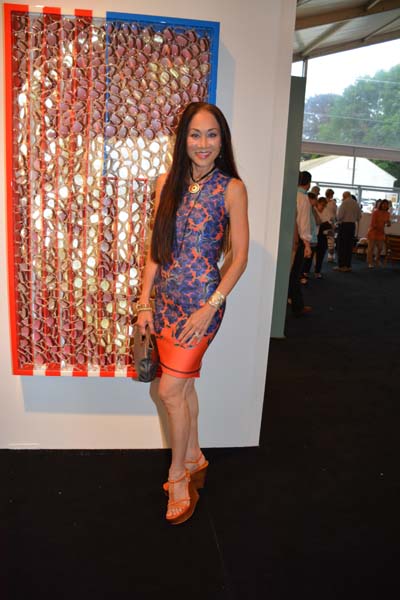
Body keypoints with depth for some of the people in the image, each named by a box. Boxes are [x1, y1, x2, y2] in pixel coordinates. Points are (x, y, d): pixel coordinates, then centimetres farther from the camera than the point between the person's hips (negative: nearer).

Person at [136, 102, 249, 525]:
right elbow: (156, 247, 7)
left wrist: (210, 307, -14)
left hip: (202, 303, -5)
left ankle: (178, 474, 21)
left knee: (171, 390, -3)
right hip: (166, 300, 5)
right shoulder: (167, 182, 6)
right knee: (183, 385, 15)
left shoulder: (231, 188, -7)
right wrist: (145, 302, 4)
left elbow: (239, 257, -7)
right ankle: (194, 459, 36)